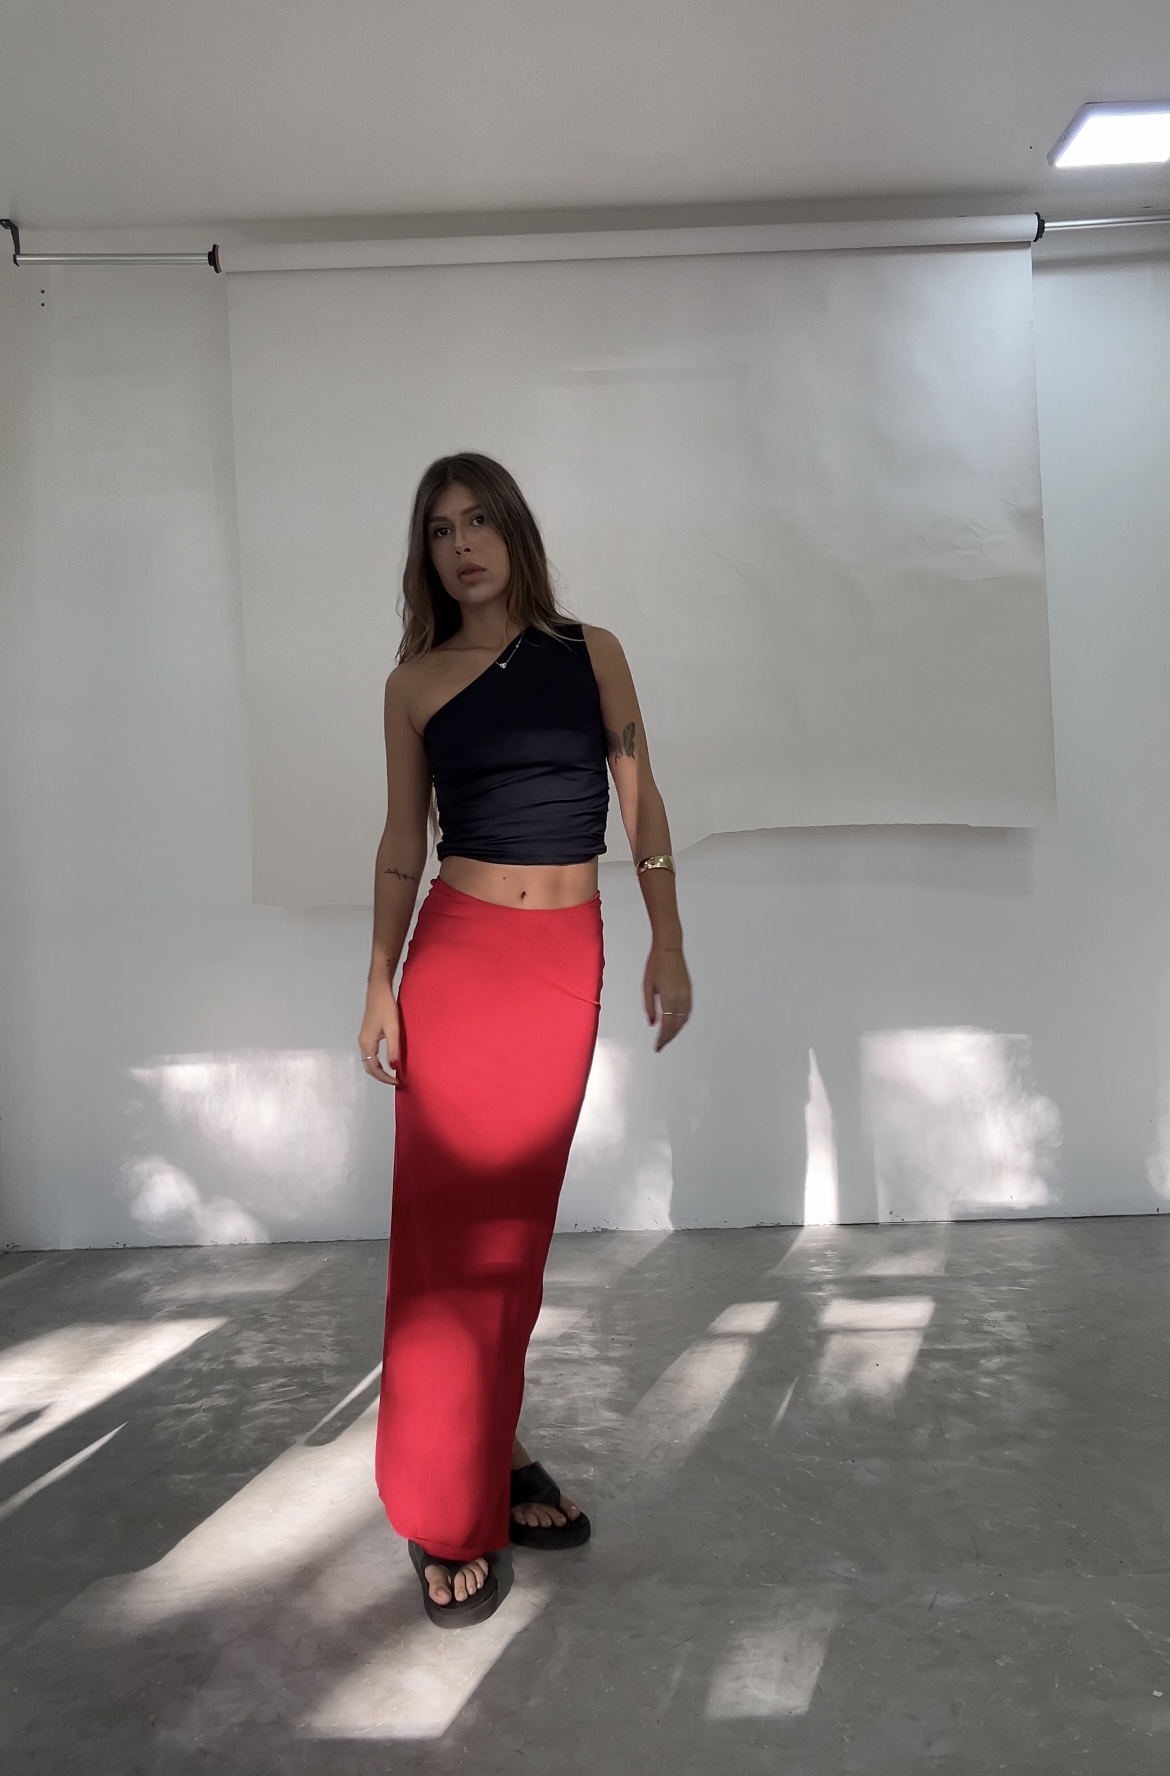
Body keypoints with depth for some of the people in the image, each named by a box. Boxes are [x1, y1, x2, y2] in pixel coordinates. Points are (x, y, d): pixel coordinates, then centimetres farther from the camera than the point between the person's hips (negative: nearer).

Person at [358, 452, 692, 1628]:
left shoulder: (591, 652, 6)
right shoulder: (414, 682, 5)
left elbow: (641, 804, 5)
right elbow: (401, 842, 6)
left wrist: (668, 946, 1)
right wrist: (380, 983, 1)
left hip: (567, 961, 1)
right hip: (456, 957, -1)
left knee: (518, 1220, 10)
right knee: (444, 1227, 0)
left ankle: (496, 1457, 26)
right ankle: (446, 1516, 12)